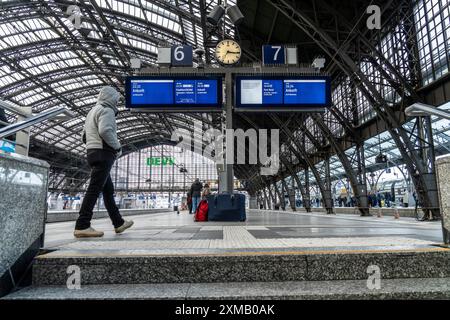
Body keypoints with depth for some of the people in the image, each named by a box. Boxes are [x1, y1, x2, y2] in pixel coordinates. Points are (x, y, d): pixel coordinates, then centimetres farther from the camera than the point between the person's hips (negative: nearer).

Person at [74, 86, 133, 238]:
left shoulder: (92, 111, 24)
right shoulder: (106, 110, -6)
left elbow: (84, 136, 25)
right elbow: (105, 131, -23)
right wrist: (117, 147, -12)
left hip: (92, 152, 10)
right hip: (103, 154, -10)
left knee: (108, 189, 11)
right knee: (94, 190, -12)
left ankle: (118, 223, 17)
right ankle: (82, 226, -13)